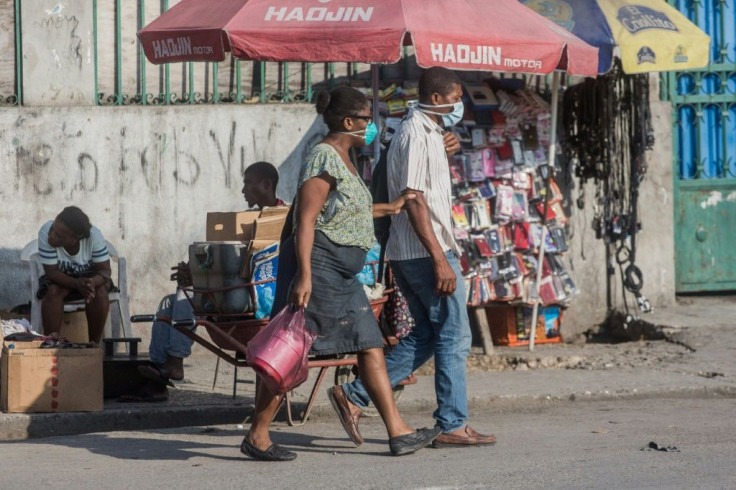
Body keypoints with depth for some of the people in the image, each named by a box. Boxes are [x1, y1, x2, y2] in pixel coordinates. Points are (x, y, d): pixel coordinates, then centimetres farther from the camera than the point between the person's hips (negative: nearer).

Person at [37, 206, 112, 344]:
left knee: (100, 291, -30)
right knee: (53, 291, -32)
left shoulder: (94, 235, -27)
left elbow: (105, 270, -22)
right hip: (60, 279, 0)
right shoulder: (45, 233, -28)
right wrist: (78, 284, -43)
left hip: (90, 276, 0)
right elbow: (52, 272, -25)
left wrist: (92, 282, -46)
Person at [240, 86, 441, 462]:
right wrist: (304, 276, -26)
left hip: (342, 277, 10)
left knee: (371, 347, 6)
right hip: (319, 267, -10)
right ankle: (257, 436, 0)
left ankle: (398, 433, 7)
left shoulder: (342, 160, 17)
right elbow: (306, 219, -20)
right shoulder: (324, 158, -13)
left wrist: (389, 208, 38)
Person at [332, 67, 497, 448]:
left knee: (427, 335, 15)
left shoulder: (428, 131, 18)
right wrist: (440, 259, -25)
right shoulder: (417, 135, -15)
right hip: (426, 251, -11)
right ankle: (452, 426, 2)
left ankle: (354, 395, 12)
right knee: (454, 337, -3)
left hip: (407, 254, 11)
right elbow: (414, 201, -23)